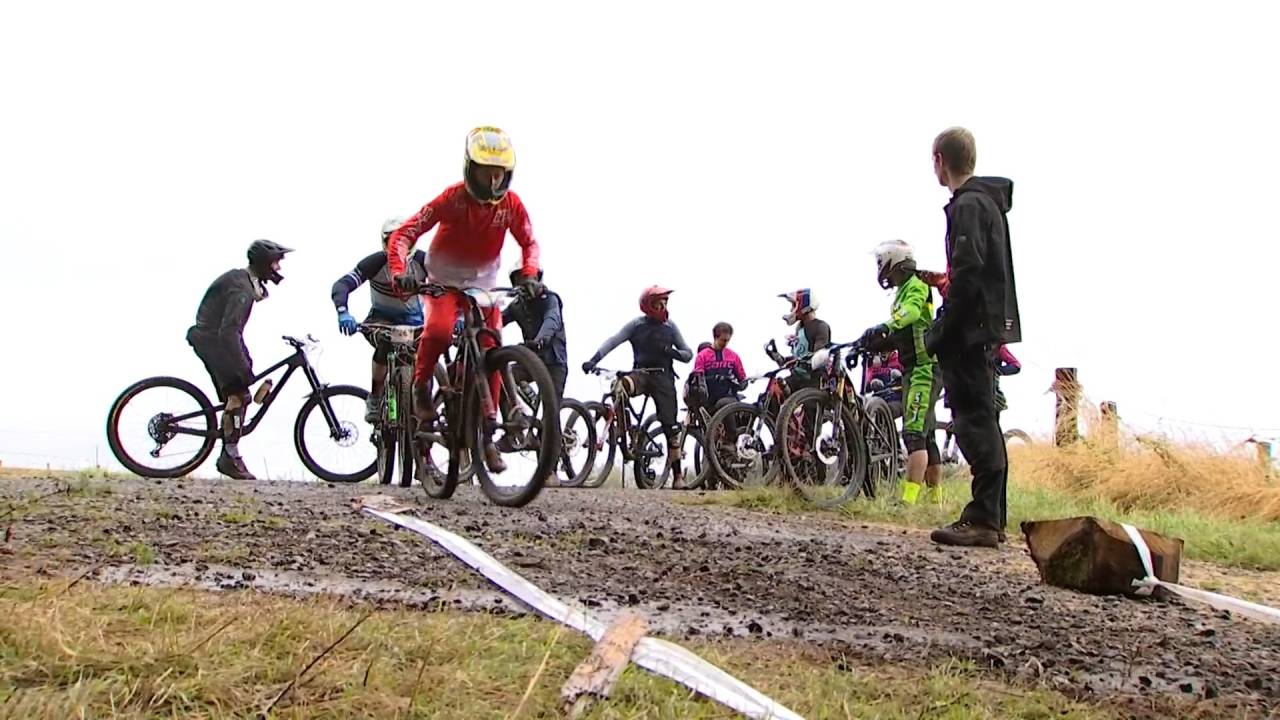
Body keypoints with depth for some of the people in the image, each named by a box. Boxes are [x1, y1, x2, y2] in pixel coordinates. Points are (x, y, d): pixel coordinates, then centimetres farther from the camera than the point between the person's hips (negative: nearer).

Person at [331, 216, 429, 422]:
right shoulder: (375, 262, -19)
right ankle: (375, 398, -16)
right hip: (381, 319, -2)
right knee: (387, 341, -34)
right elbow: (342, 284, -28)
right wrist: (343, 312, -48)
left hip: (414, 320, 2)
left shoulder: (422, 260, -15)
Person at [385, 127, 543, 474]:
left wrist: (529, 274, -22)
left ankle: (487, 434, 5)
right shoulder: (453, 198, -21)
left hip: (483, 284, 3)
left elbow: (529, 242, -1)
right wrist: (400, 271, -41)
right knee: (439, 330, -33)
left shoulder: (511, 204, -12)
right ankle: (421, 387, -6)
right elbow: (404, 233, -24)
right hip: (443, 281, -3)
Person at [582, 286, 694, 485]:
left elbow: (688, 354, 9)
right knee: (622, 385, -37)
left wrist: (673, 352, -14)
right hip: (641, 373, -1)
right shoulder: (636, 325, 3)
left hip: (663, 376, 1)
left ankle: (678, 474, 2)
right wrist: (594, 360, -23)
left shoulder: (670, 326, 8)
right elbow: (613, 341, -8)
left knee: (670, 426, -5)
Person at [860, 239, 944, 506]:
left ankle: (908, 499, -25)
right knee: (926, 437, 12)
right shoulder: (903, 292, 22)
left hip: (924, 369, -10)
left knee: (914, 434, -18)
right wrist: (874, 343, 3)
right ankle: (936, 498, 18)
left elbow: (911, 311, -31)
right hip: (916, 371, 10)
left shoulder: (916, 286, -7)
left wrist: (885, 327, -48)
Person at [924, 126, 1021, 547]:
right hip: (989, 327, 10)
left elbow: (969, 276, -21)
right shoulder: (990, 201, 18)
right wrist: (946, 281, 26)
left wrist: (939, 334, -18)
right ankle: (993, 519, 18)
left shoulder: (967, 205, -12)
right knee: (983, 422, 12)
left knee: (974, 422, -9)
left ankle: (982, 519, -7)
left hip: (970, 327, -10)